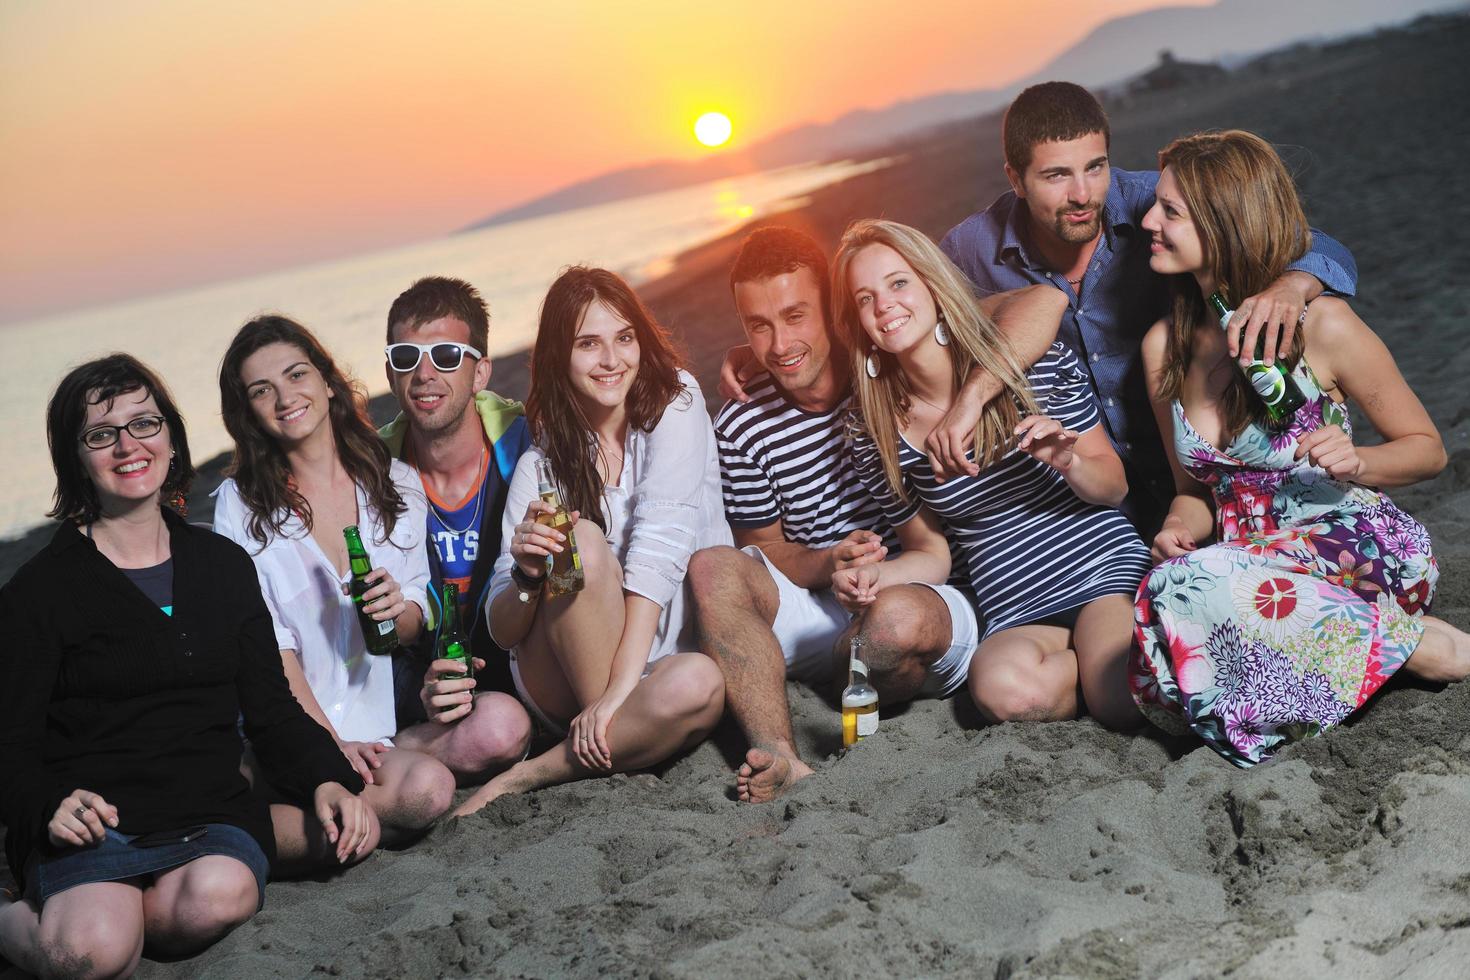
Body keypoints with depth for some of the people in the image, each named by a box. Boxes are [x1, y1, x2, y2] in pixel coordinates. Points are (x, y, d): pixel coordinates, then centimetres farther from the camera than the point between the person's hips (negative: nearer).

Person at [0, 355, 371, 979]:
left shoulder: (224, 566, 16)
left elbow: (270, 709, 17)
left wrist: (327, 780, -2)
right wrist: (50, 808, -19)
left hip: (211, 815, 3)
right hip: (94, 824, -2)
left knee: (220, 892, -33)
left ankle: (73, 915, -6)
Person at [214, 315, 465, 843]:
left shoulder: (396, 484, 7)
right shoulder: (242, 503, -2)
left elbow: (415, 624, 12)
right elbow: (267, 645, -7)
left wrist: (400, 612, -13)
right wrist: (330, 744, -16)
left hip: (384, 712, 4)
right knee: (426, 787, -29)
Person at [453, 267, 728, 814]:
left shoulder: (674, 401, -5)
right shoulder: (543, 460, -2)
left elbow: (661, 542, -18)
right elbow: (503, 633, -4)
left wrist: (619, 690, -27)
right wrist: (527, 574, -28)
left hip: (667, 657, 0)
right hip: (564, 683, 1)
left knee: (700, 685, -36)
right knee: (585, 541, -27)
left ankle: (532, 775, -16)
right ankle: (610, 749, -21)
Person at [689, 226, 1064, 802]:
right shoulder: (742, 427, -1)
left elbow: (1043, 302, -21)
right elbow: (766, 551, 6)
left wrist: (969, 400, -35)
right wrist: (829, 564, -17)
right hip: (824, 604, 4)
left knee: (897, 616, -37)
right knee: (712, 569, -21)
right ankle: (779, 759, -33)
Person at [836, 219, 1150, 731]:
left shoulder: (1038, 364, -4)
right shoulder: (876, 436, 1)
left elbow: (1114, 488, 4)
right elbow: (930, 554, 10)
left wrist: (1068, 463, -19)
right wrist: (874, 575, -12)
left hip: (1106, 570, -1)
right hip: (1015, 616, 2)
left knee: (1123, 703, -32)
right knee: (1003, 687, -35)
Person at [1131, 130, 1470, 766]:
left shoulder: (1321, 325, -9)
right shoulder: (1163, 347, 6)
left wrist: (1357, 462, -19)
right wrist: (1179, 532, -7)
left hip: (1356, 550, -5)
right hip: (1251, 564, 5)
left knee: (1191, 589, -34)